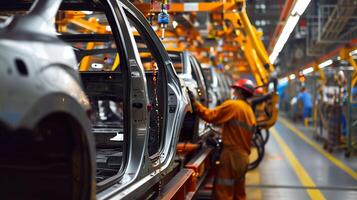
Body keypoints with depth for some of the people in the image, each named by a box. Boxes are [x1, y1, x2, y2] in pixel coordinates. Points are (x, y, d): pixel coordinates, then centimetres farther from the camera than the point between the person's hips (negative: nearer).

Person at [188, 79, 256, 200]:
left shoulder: (233, 105, -9)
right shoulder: (250, 111, 15)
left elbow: (210, 116, -15)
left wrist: (194, 102, -10)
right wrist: (222, 141, 19)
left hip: (232, 155, -9)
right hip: (244, 157, 9)